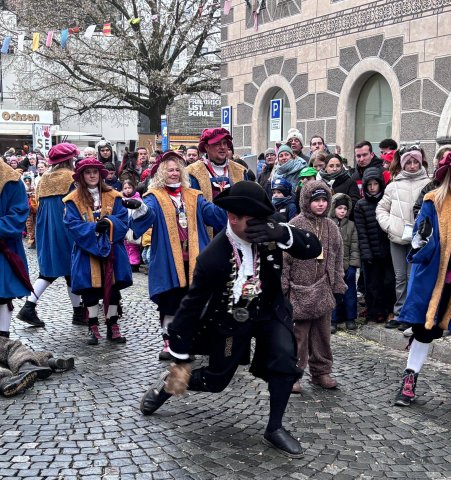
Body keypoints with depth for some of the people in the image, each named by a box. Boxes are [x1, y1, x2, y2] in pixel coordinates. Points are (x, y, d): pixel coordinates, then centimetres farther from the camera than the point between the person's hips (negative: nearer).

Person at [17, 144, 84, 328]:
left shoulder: (44, 180, 9)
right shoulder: (71, 178, -9)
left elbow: (39, 205, 13)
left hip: (45, 230, 6)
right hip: (65, 230, -6)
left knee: (48, 269, 12)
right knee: (72, 270, 5)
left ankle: (29, 307, 0)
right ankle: (78, 312, 12)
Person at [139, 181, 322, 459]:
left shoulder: (268, 234, -20)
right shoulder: (213, 258, -31)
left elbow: (314, 248, -22)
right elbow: (192, 305, -23)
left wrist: (282, 233, -42)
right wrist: (180, 358, -16)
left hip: (269, 310, 3)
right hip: (230, 320, -3)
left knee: (285, 359, -20)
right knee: (215, 380, 9)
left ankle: (274, 429, -1)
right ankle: (166, 388, 40)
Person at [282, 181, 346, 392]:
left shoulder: (331, 227, 9)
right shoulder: (295, 225, -6)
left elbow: (337, 260, 14)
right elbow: (284, 258, -6)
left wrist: (338, 288, 13)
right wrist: (282, 287, -8)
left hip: (323, 291, 5)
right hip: (299, 290, -5)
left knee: (322, 333, 11)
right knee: (298, 335, -2)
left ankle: (321, 371, 24)